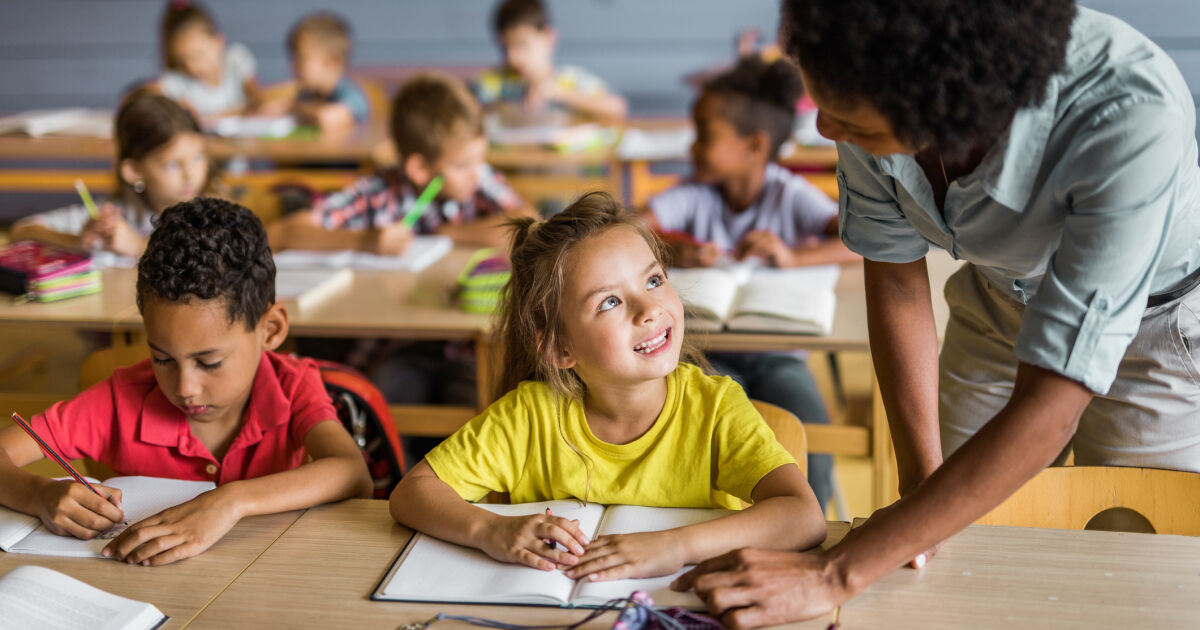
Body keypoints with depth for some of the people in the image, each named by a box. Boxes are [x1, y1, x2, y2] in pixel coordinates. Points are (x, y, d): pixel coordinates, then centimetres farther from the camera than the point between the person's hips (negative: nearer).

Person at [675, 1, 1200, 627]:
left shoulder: (1132, 117, -42)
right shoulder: (873, 76, -27)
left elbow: (1048, 410, -41)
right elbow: (895, 280, -11)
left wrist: (834, 576, -41)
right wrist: (920, 480, -15)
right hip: (1000, 299, 4)